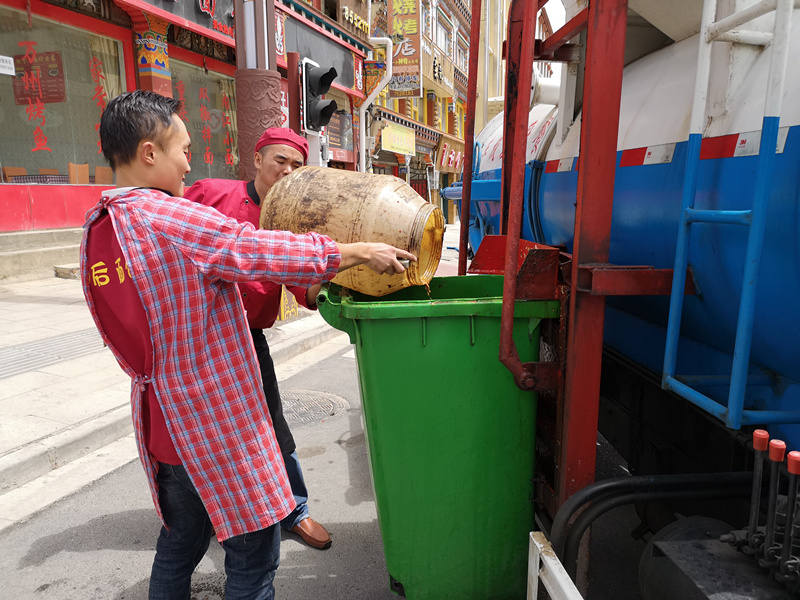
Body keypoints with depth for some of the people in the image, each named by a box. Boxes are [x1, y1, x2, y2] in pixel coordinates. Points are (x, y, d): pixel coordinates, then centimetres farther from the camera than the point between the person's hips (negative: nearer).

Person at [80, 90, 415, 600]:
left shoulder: (95, 231, 6)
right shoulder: (170, 219, -20)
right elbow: (268, 251, -20)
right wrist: (362, 252, -11)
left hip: (157, 419, 9)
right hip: (217, 420, -9)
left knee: (181, 541, 25)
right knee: (253, 553, 7)